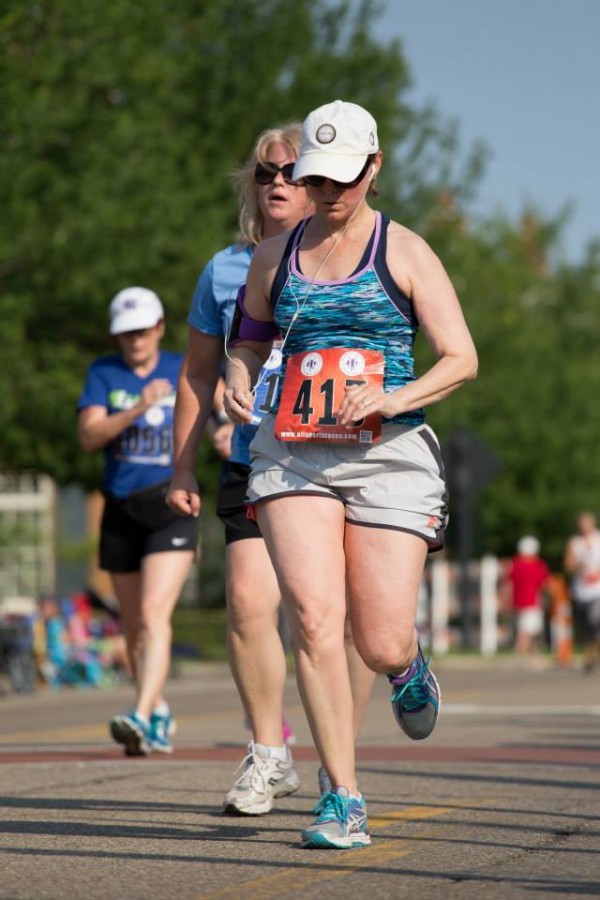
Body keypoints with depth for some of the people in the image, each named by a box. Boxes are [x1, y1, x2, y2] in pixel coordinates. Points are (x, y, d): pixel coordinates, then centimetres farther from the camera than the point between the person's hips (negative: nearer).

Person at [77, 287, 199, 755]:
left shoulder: (184, 370, 2)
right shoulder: (103, 373, 2)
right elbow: (89, 436, -12)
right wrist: (137, 409, -25)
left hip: (171, 509, -3)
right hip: (121, 511, 3)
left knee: (154, 615, -20)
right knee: (134, 626, 13)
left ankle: (142, 717, -30)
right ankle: (161, 716, 32)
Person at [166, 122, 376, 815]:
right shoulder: (225, 271, 9)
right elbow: (198, 375, 17)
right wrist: (182, 467, 13)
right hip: (255, 466, 1)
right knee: (248, 602, -14)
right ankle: (268, 756, 2)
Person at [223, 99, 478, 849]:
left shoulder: (404, 252, 2)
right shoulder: (275, 256, 12)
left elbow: (462, 359, 0)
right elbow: (249, 338, 28)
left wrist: (394, 399, -17)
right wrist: (237, 380, 5)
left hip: (388, 454, -2)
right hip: (293, 452, 2)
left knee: (381, 645, -5)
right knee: (313, 616, -18)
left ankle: (409, 667, 37)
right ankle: (342, 799, -10)